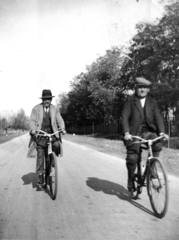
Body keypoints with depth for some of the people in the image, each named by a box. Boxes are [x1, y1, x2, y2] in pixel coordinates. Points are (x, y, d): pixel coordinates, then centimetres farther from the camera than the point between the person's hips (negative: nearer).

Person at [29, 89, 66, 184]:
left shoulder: (55, 109, 9)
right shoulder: (36, 108, 3)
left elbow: (59, 120, 2)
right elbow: (32, 120, -4)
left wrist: (62, 128, -18)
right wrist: (33, 130, -24)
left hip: (52, 133, 2)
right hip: (40, 134, -1)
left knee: (57, 145, -25)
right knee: (40, 155, -4)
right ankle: (40, 175, 7)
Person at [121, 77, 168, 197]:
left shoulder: (152, 102, 6)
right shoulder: (130, 100, -2)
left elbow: (158, 117, -2)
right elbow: (125, 117, -10)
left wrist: (162, 132, -19)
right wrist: (126, 133, -24)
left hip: (148, 132, 2)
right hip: (134, 133, -2)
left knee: (157, 145, -25)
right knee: (132, 158, -5)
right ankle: (131, 181, 20)